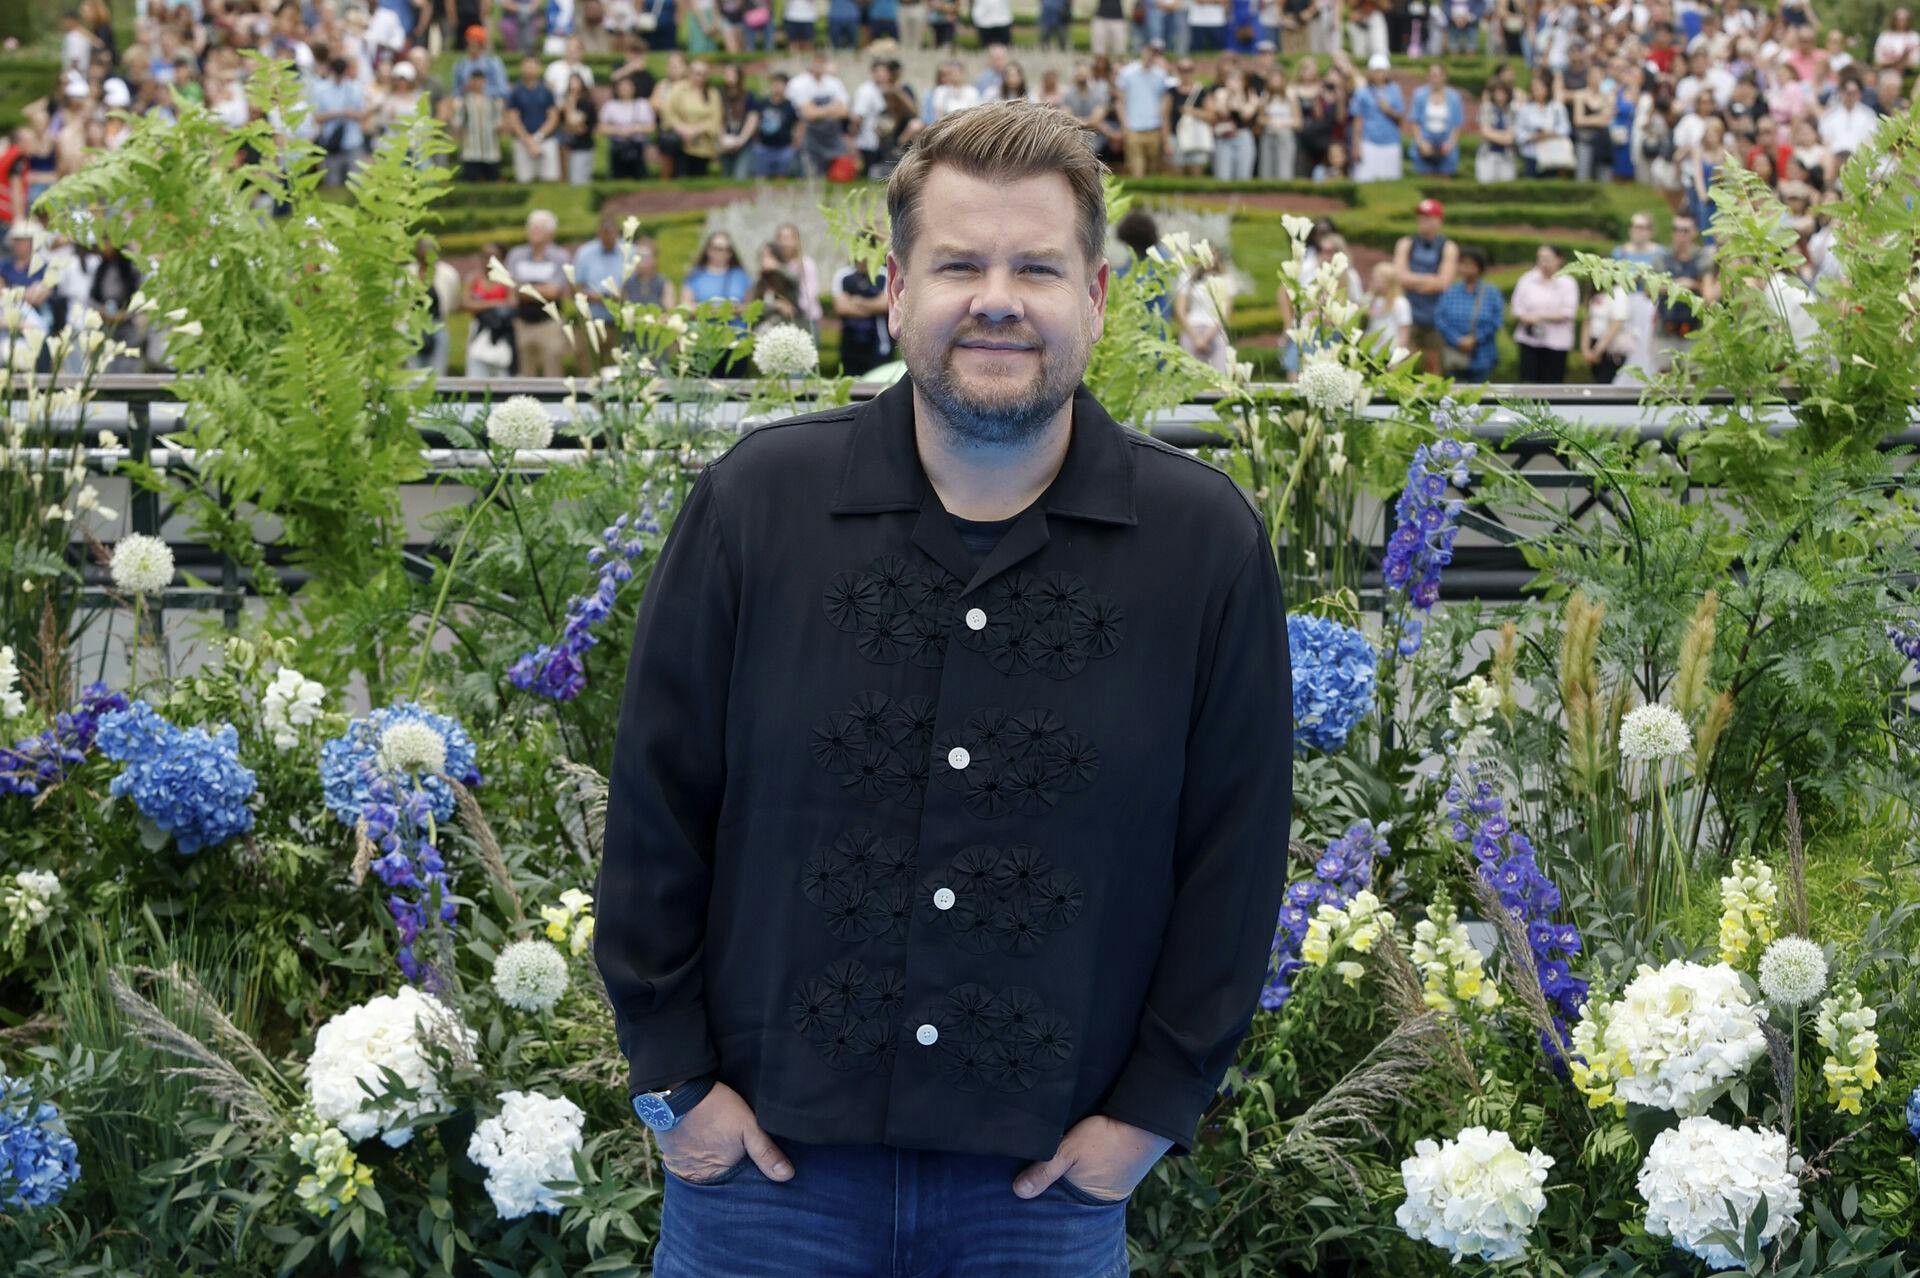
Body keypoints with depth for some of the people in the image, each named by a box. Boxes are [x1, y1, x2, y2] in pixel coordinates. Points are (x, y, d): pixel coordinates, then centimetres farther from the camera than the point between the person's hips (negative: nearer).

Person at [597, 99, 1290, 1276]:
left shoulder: (1207, 542, -4)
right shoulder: (756, 503, -4)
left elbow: (1234, 848, 1)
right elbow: (658, 801, 1)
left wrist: (1157, 1101, 0)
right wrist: (673, 1074, 0)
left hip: (1048, 1178, 0)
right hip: (766, 1145, 0)